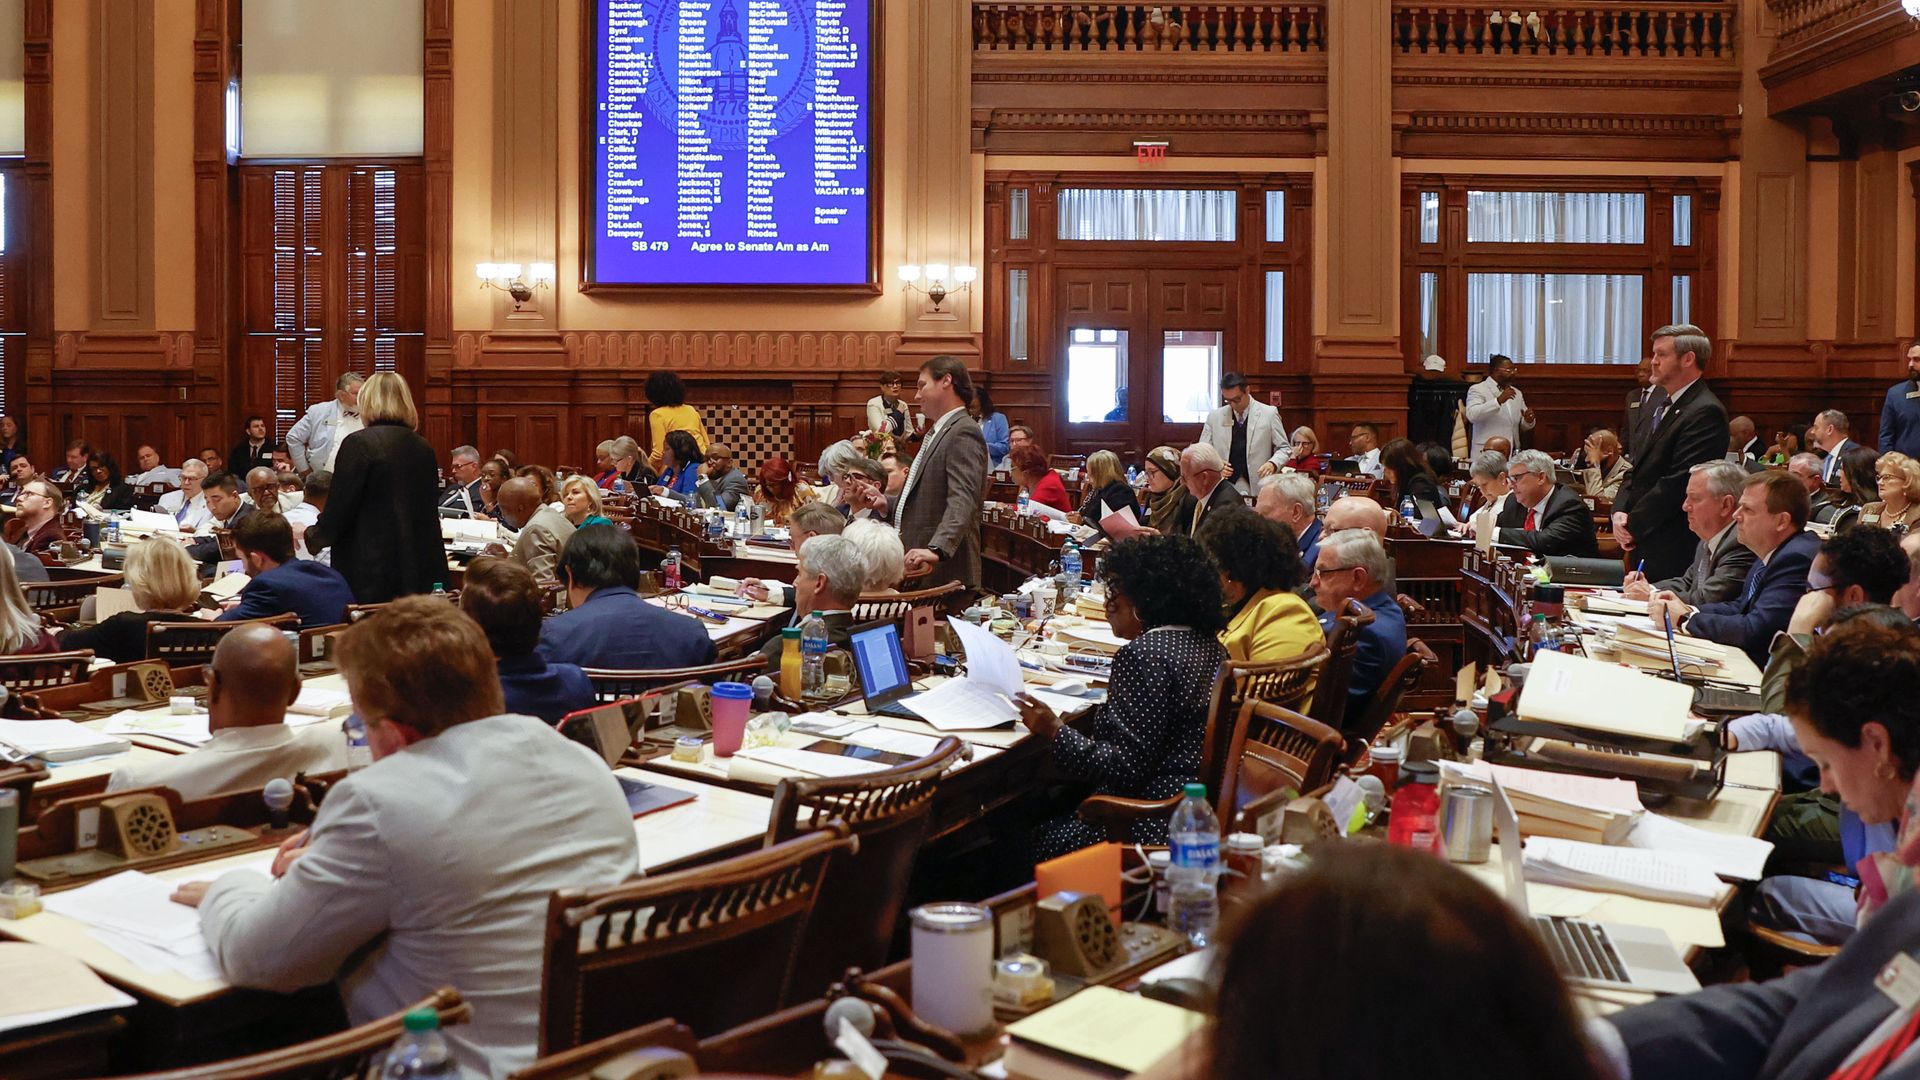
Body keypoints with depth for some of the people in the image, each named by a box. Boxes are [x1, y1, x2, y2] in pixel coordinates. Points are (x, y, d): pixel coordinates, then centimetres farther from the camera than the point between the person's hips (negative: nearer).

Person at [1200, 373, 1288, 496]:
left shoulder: (1269, 414, 2)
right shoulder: (1214, 417, 7)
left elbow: (1284, 448, 6)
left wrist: (1273, 463, -14)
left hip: (1258, 489, -1)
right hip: (1224, 490, 1)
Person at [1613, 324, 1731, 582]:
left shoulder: (1706, 412, -14)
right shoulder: (1663, 406, 18)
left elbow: (1679, 481, -19)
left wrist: (1633, 525, -13)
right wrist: (1620, 512, 1)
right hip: (1644, 546, 9)